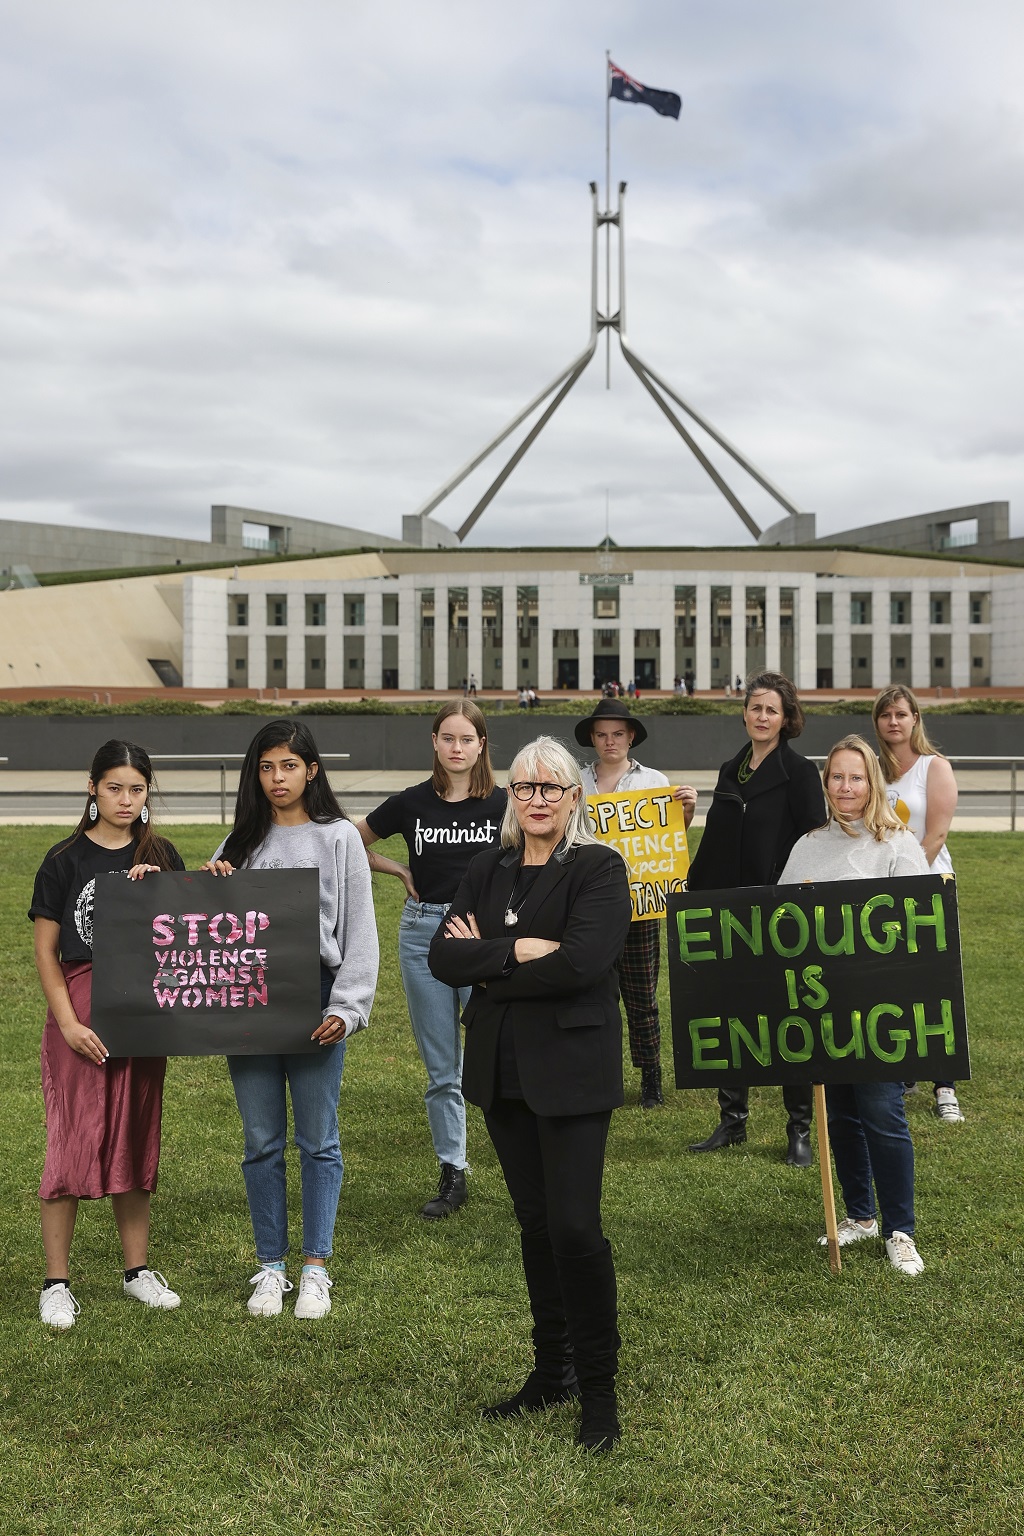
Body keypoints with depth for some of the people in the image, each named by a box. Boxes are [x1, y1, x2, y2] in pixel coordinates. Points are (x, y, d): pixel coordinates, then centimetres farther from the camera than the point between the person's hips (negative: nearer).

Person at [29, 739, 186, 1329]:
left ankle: (138, 1269, 23)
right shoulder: (66, 860, -2)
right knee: (73, 1141, -3)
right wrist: (68, 1023, -11)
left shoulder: (161, 857, 7)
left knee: (137, 1140, 11)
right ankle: (57, 1282, 8)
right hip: (81, 1012, -3)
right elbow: (46, 952, -3)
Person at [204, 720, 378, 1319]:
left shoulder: (339, 837, 0)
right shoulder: (242, 841, 11)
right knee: (262, 1142, 9)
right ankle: (271, 1268, 20)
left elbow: (360, 932, -2)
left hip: (314, 1000, -3)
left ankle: (316, 1269, 16)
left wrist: (346, 1008, -11)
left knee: (318, 1141, 5)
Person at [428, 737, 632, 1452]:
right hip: (503, 1067, 6)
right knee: (535, 1224, 14)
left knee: (574, 1227, -7)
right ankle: (553, 1371, 28)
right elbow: (443, 957, 0)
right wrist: (515, 950, -15)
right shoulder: (488, 871, 11)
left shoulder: (599, 868, -7)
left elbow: (581, 962, -21)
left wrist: (487, 968, -10)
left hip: (571, 1069, -6)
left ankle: (599, 1390, 9)